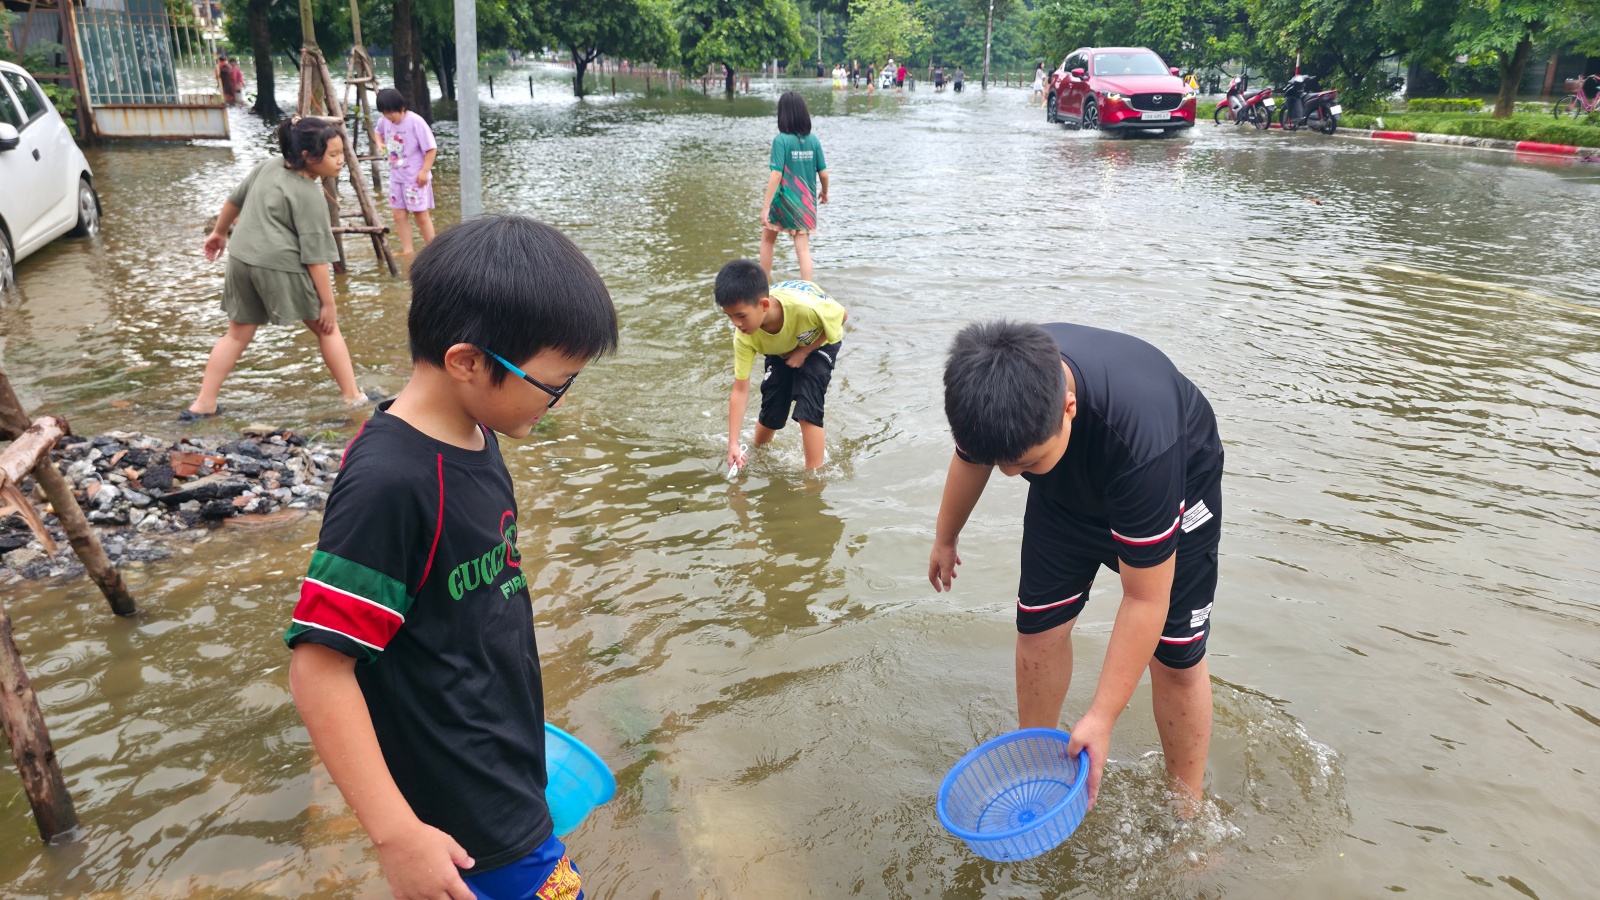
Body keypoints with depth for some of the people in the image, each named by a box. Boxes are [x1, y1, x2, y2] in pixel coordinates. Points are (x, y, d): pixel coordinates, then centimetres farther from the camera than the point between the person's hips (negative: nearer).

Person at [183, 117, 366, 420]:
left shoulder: (271, 165, 10)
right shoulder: (310, 196, -11)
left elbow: (235, 199, 20)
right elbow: (314, 257, -13)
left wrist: (219, 232, 36)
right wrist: (328, 303, -9)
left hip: (241, 259, 7)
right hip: (281, 266, -7)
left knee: (237, 334, 17)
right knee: (326, 327, 8)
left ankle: (204, 404, 17)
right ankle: (353, 396, 10)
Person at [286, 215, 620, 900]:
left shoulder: (474, 434, -1)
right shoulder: (387, 483, -27)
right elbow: (318, 668, -26)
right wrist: (396, 834, -24)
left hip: (502, 763, 8)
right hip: (465, 816, -8)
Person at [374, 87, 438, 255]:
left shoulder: (416, 122, -18)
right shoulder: (384, 121, 2)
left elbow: (431, 148, -15)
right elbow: (378, 131, 25)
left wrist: (425, 171, -19)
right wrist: (380, 143, 3)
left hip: (416, 177, -7)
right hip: (396, 176, 7)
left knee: (421, 214, -1)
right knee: (398, 213, 7)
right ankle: (407, 250, 16)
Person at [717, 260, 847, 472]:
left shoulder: (805, 306, -45)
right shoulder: (744, 337, -32)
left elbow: (842, 316, -23)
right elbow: (740, 390, -25)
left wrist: (803, 352, -24)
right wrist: (733, 444, -30)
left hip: (818, 343, -3)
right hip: (781, 351, 3)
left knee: (807, 409, -19)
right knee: (771, 411, 0)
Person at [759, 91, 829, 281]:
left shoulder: (781, 140, -14)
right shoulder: (813, 140, -2)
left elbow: (776, 175, -20)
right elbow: (823, 173, 1)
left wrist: (765, 207, -19)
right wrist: (824, 193, 22)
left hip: (783, 201, -3)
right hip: (806, 203, 3)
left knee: (767, 239, 19)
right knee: (803, 249, 3)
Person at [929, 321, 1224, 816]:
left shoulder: (1137, 437, -46)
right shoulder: (991, 388, -31)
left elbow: (1145, 599, -36)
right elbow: (970, 456, -3)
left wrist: (1102, 717, -31)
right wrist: (945, 539, 13)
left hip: (1177, 480, -4)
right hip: (1068, 491, 4)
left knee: (1174, 655, -6)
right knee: (1038, 626, 1)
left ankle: (1188, 811, 14)